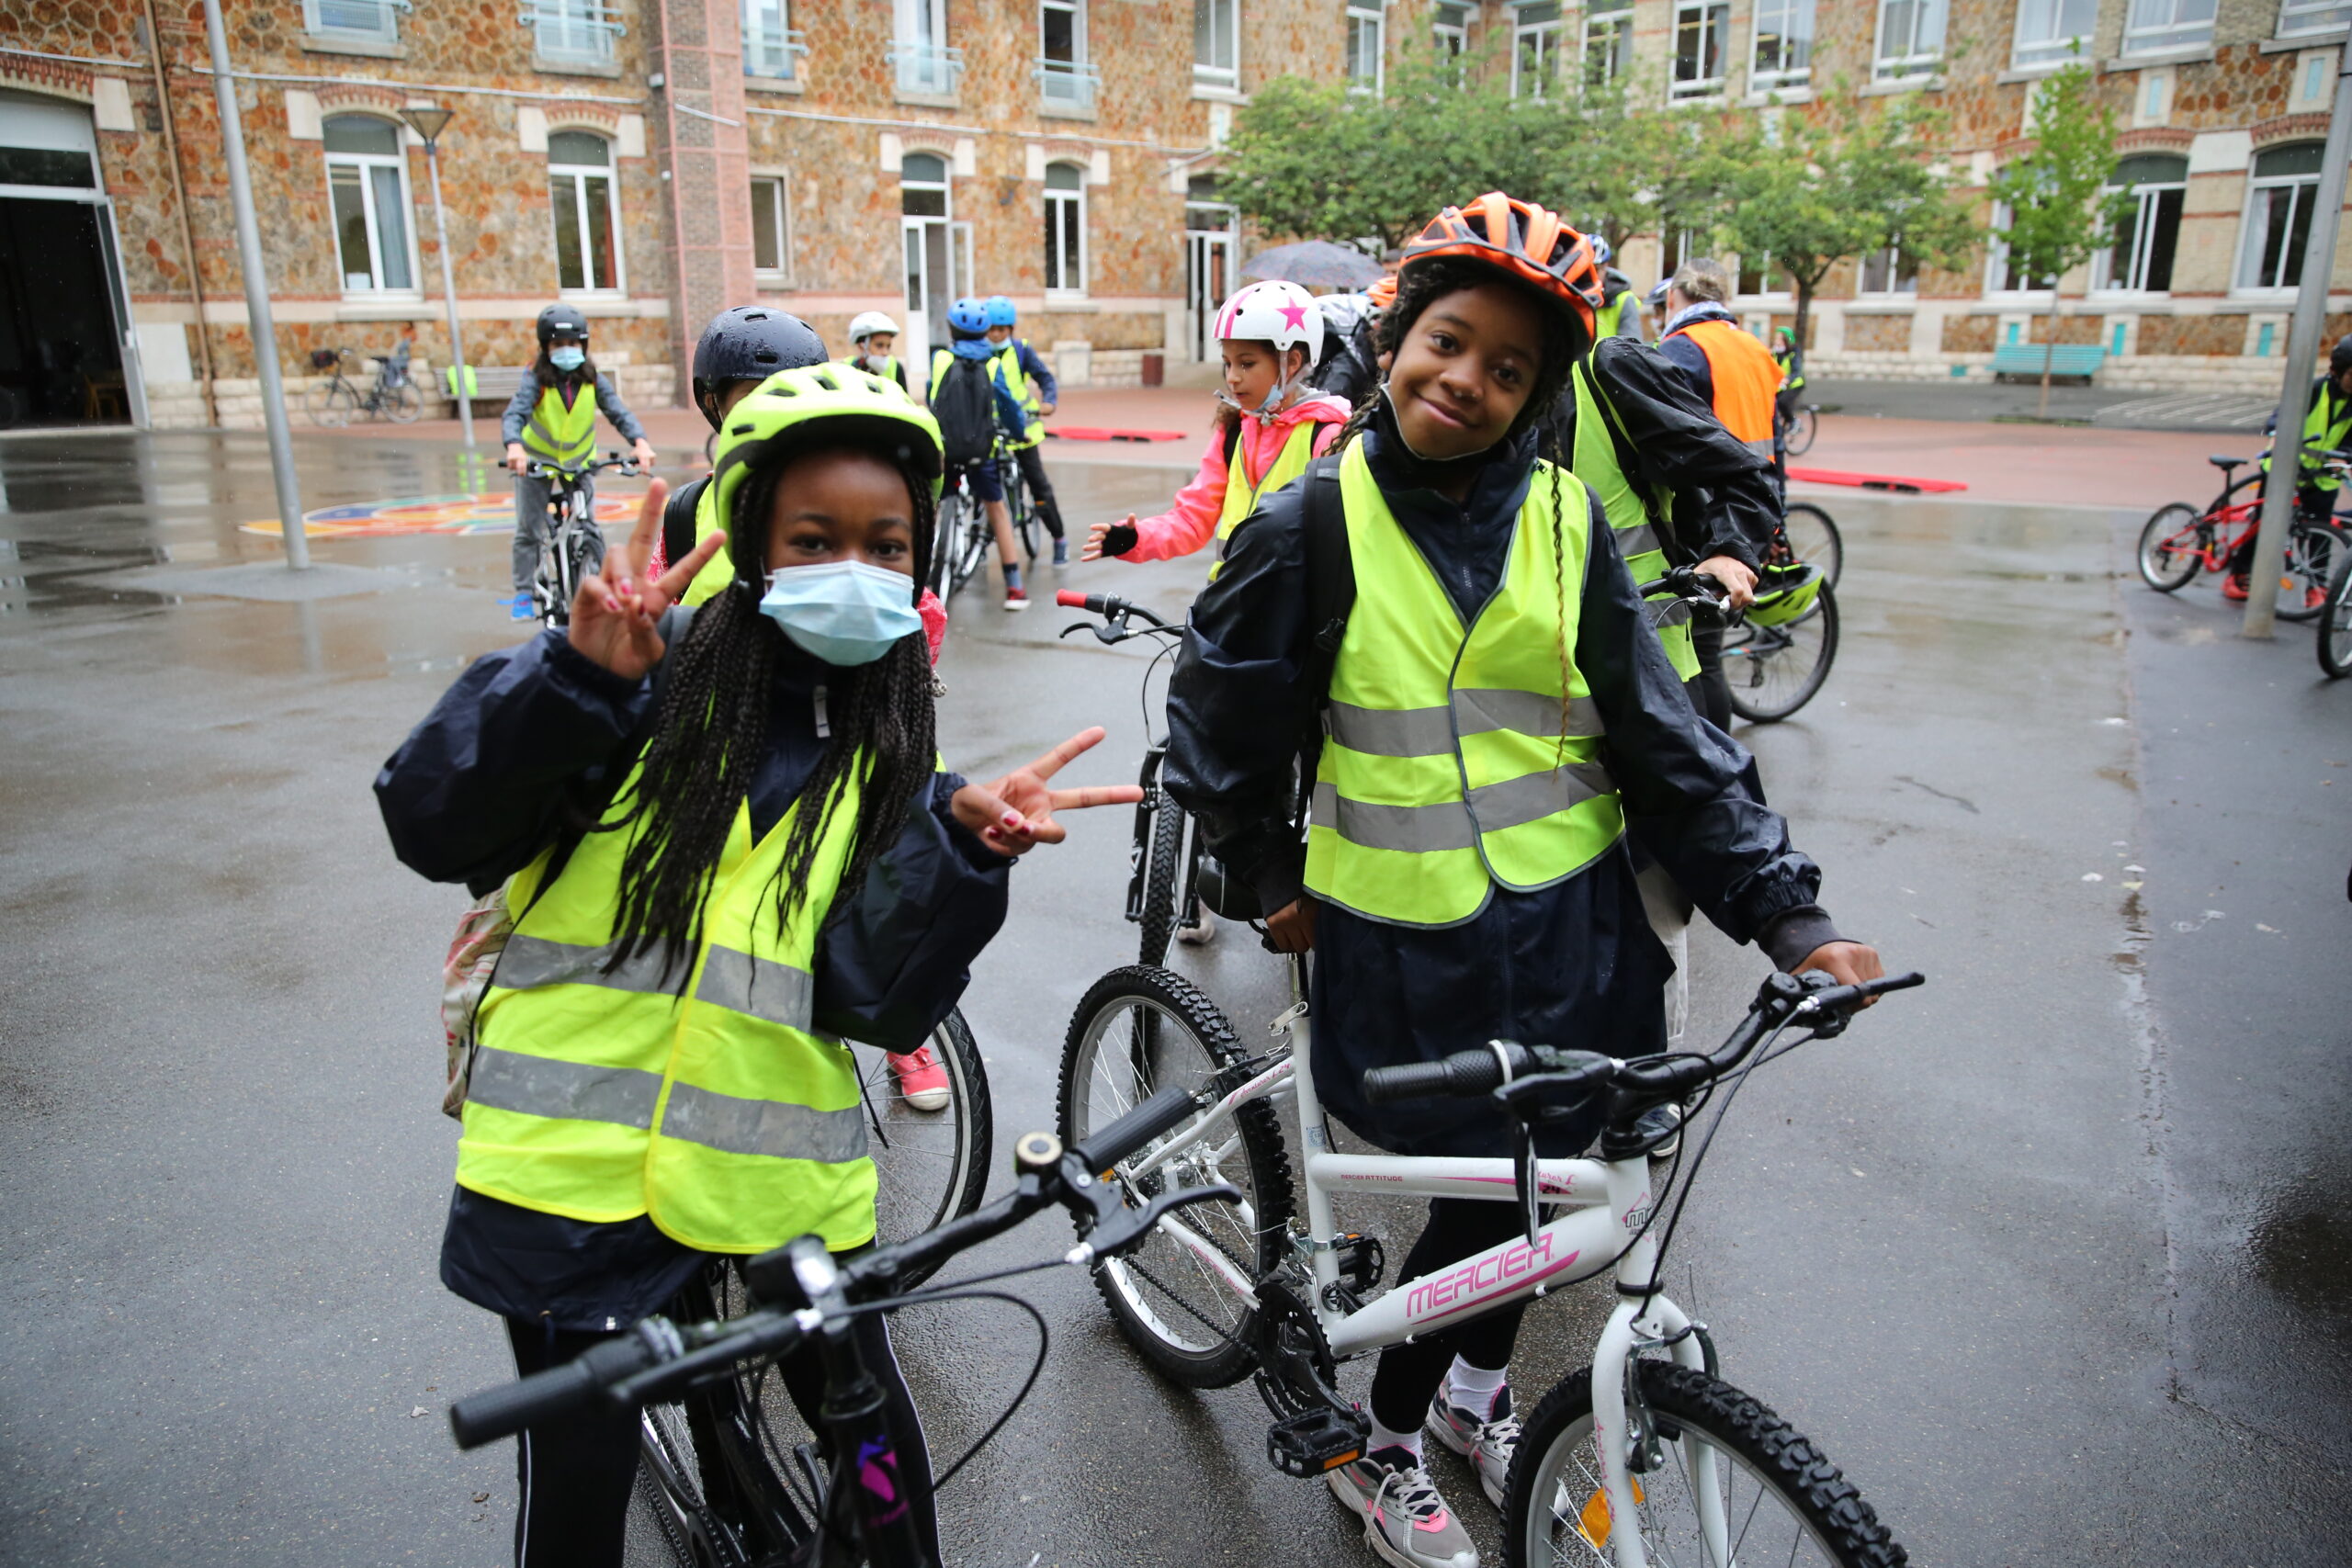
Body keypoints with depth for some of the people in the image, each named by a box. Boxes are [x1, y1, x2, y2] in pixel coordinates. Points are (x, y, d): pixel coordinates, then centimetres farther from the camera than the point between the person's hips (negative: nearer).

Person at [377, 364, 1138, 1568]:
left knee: (879, 1436, 10)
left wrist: (960, 843, -21)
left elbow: (875, 998, -6)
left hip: (776, 1170, 2)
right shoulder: (651, 672, -5)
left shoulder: (892, 747, 3)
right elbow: (434, 828, -14)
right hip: (577, 1161, -2)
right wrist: (576, 675, -27)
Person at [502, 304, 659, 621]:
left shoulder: (594, 379, -12)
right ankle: (523, 594, 8)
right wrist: (514, 446, -53)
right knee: (529, 531, 0)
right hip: (535, 461, -1)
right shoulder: (535, 378, -18)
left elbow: (618, 412, -23)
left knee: (589, 529, -3)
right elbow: (515, 413, -31)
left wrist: (640, 441, -43)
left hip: (580, 461, 1)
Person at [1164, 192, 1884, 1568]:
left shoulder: (1567, 521, -1)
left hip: (1569, 922, 4)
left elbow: (1663, 734, 0)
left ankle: (1479, 1395, 47)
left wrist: (1786, 909, -5)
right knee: (1483, 1195, 4)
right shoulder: (1314, 524, -9)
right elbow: (1221, 723, 3)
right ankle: (1384, 1450, 32)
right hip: (1406, 936, -3)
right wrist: (1276, 878, 7)